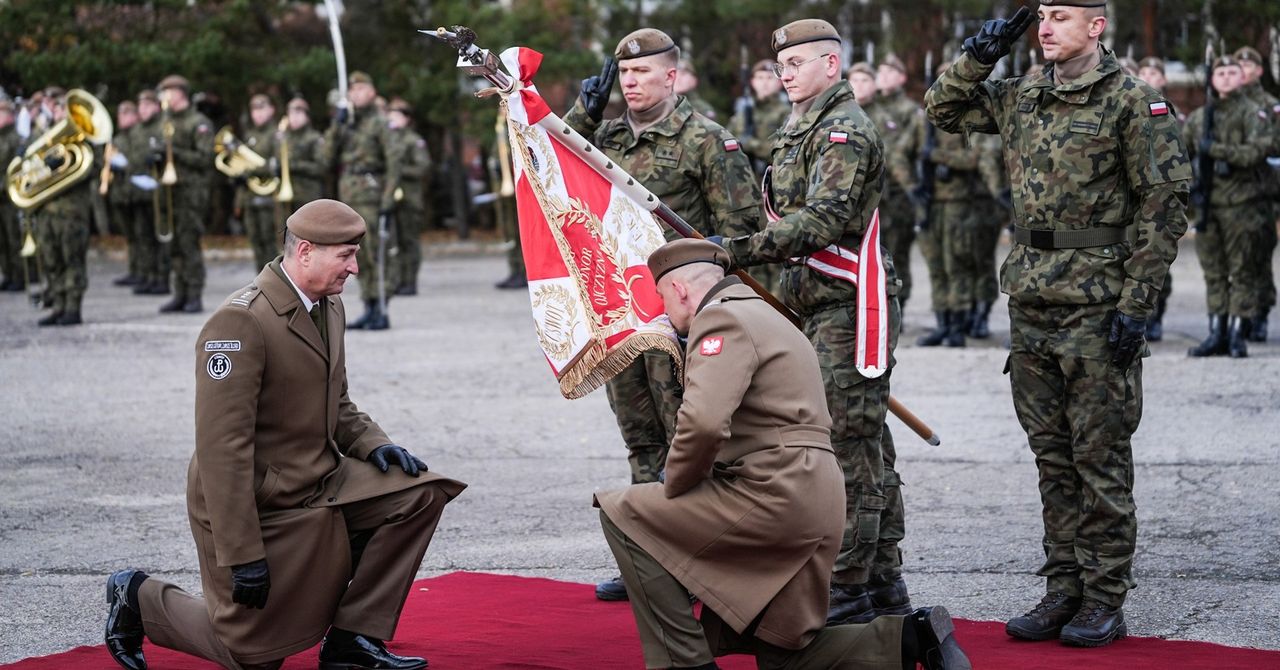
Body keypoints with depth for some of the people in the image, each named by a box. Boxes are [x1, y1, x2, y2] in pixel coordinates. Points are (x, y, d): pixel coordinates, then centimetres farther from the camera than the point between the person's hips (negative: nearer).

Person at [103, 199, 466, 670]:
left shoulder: (329, 307, 6)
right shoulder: (239, 321, -24)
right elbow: (221, 447, -26)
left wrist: (373, 444, -4)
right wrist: (241, 555, -27)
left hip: (319, 485, 8)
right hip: (258, 505, -8)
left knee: (419, 492, -8)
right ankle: (140, 599, 25)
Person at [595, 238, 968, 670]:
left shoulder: (720, 319, -8)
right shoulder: (762, 315, 25)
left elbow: (704, 421, -24)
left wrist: (675, 485, -8)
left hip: (778, 496, -10)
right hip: (809, 504, 10)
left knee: (624, 516, 0)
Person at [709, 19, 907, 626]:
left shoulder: (845, 131, -12)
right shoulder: (803, 130, 20)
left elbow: (826, 219, -23)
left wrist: (746, 249, -26)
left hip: (846, 310, -10)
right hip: (820, 309, 10)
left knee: (846, 447, -8)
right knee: (865, 450, 13)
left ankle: (849, 589, -4)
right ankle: (883, 582, 19)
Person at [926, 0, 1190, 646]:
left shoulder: (1134, 101, -7)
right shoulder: (1020, 96, 10)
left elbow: (1164, 204, -10)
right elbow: (943, 108, 22)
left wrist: (1135, 303, -14)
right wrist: (978, 56, 4)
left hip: (1099, 306, -6)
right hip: (1031, 303, 6)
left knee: (1099, 456, 0)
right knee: (1053, 456, 11)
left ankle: (1104, 602, 8)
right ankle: (1064, 590, 20)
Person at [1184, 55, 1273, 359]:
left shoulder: (1253, 113, 0)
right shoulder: (1199, 117, 14)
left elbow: (1257, 150, -15)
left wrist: (1216, 150, -20)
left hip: (1243, 204, -5)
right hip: (1209, 204, 5)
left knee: (1243, 272, -3)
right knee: (1214, 272, 7)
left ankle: (1238, 334, -1)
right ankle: (1217, 334, 12)